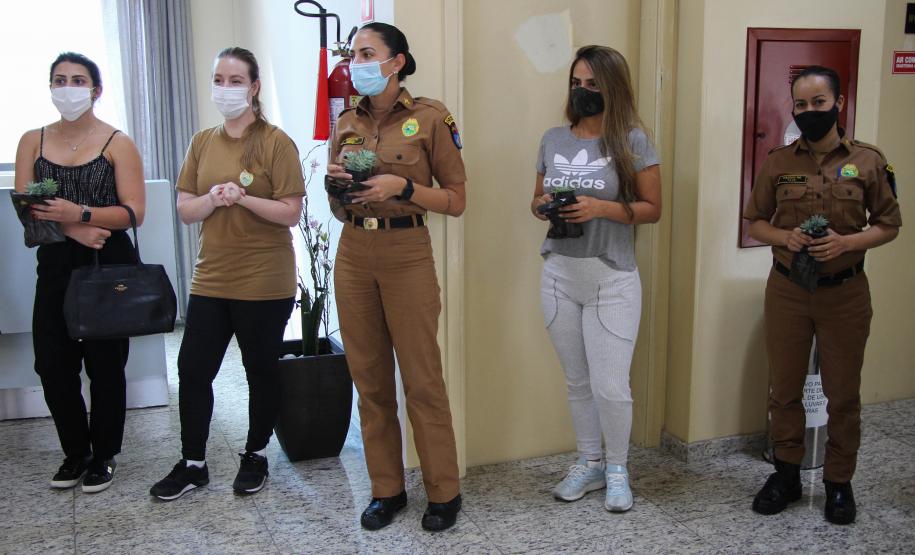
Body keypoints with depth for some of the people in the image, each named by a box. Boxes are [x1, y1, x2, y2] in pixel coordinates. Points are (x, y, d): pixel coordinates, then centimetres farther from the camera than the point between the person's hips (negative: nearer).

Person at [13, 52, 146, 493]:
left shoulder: (117, 143, -2)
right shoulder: (33, 141, 9)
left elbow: (133, 212, -10)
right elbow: (22, 206, 0)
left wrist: (80, 213, -24)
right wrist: (70, 228, -16)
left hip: (108, 265, -3)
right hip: (55, 265, 4)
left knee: (105, 365, 4)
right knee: (52, 365, 3)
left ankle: (103, 456, 21)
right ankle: (75, 452, 23)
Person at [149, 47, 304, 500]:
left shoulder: (275, 143, -7)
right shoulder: (203, 142, 9)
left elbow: (291, 212, -10)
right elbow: (185, 210, 7)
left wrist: (243, 197, -22)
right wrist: (213, 198, -13)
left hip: (263, 283, -5)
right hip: (210, 278, 5)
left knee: (261, 372, 9)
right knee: (192, 369, 6)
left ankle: (255, 456, 28)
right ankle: (192, 463, 22)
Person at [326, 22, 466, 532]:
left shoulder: (429, 117, -5)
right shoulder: (347, 123, 10)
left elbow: (456, 200, -4)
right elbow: (340, 210, 16)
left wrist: (402, 187, -18)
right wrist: (335, 185, -6)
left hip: (407, 256, -5)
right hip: (354, 255, 5)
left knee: (422, 379, 0)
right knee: (369, 378, 9)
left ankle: (444, 493, 16)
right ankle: (387, 489, 23)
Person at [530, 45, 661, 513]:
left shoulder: (631, 141, -6)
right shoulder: (553, 140, 7)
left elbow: (653, 208, -5)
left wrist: (601, 208, -20)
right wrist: (541, 206, -7)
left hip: (612, 280, -4)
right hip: (558, 276, 4)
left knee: (610, 385, -3)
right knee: (576, 381, 13)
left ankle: (617, 469, 22)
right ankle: (589, 463, 31)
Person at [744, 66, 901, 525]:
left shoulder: (868, 161, -2)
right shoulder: (777, 162, 2)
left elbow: (888, 225, 2)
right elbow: (755, 222, 7)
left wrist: (846, 242, -16)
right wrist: (784, 237, -14)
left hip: (844, 292, -1)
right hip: (786, 290, 2)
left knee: (843, 392, 9)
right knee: (784, 388, 10)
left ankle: (839, 482, 25)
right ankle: (786, 474, 26)